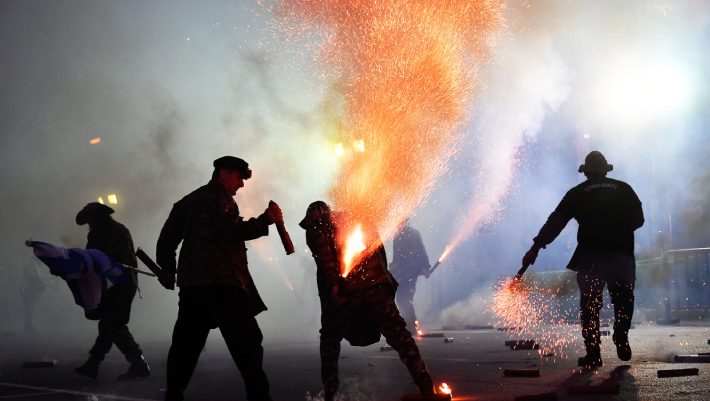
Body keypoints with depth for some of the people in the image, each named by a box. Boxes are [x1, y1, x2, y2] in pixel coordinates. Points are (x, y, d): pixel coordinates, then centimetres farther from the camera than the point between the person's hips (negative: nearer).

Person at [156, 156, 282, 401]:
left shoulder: (188, 201, 23)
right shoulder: (219, 197, -3)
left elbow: (167, 238, 24)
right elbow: (227, 232, -19)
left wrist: (167, 270, 34)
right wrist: (265, 220, -18)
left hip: (191, 282, 8)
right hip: (221, 282, -8)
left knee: (186, 344, 12)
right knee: (246, 342, -8)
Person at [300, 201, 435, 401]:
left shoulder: (315, 227, 9)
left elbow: (324, 256, -9)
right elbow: (380, 249, 17)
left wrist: (333, 286, -16)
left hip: (345, 289, -3)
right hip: (376, 285, 3)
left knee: (330, 338, 13)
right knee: (396, 331, 5)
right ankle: (425, 384, -3)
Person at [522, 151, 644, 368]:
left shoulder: (577, 193, 7)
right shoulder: (623, 189, 10)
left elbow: (555, 222, 2)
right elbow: (638, 219, 11)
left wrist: (536, 247, 2)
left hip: (589, 256, 0)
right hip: (621, 254, 1)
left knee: (589, 305, 6)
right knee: (623, 299, 17)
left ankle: (593, 353, 1)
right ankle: (621, 338, -1)